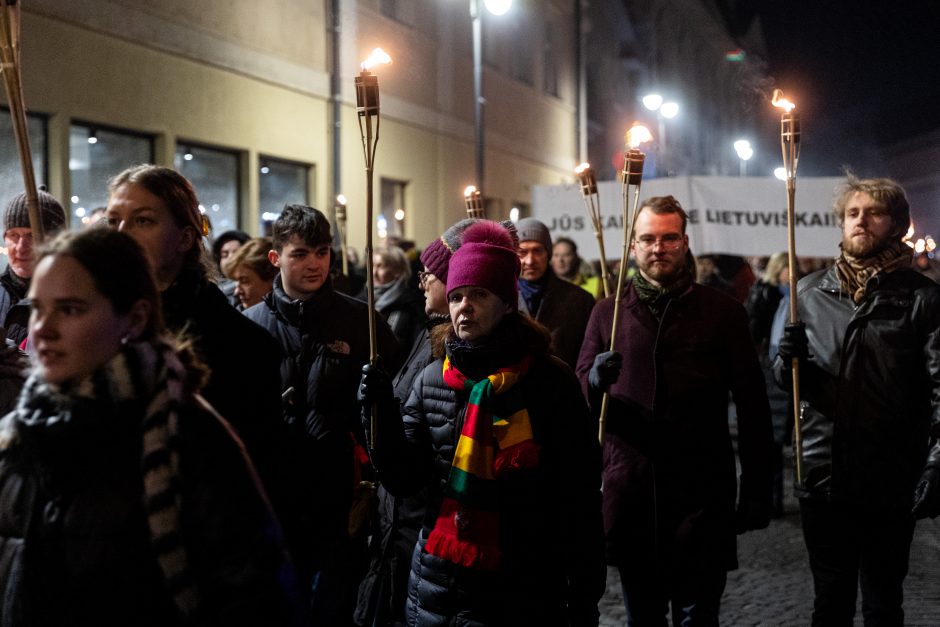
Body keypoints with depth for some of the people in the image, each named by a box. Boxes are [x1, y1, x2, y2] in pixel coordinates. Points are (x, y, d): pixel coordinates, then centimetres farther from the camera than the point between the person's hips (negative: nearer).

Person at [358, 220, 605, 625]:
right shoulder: (432, 381, 3)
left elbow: (580, 496, -6)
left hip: (525, 592, -3)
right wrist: (384, 415, -13)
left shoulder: (550, 382, -8)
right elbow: (404, 480, 2)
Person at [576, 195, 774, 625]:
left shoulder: (722, 312, 3)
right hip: (630, 489, 2)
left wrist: (758, 487, 1)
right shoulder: (608, 312, 8)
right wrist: (596, 379, -15)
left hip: (702, 491, -2)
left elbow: (752, 406, 4)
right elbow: (579, 391, 8)